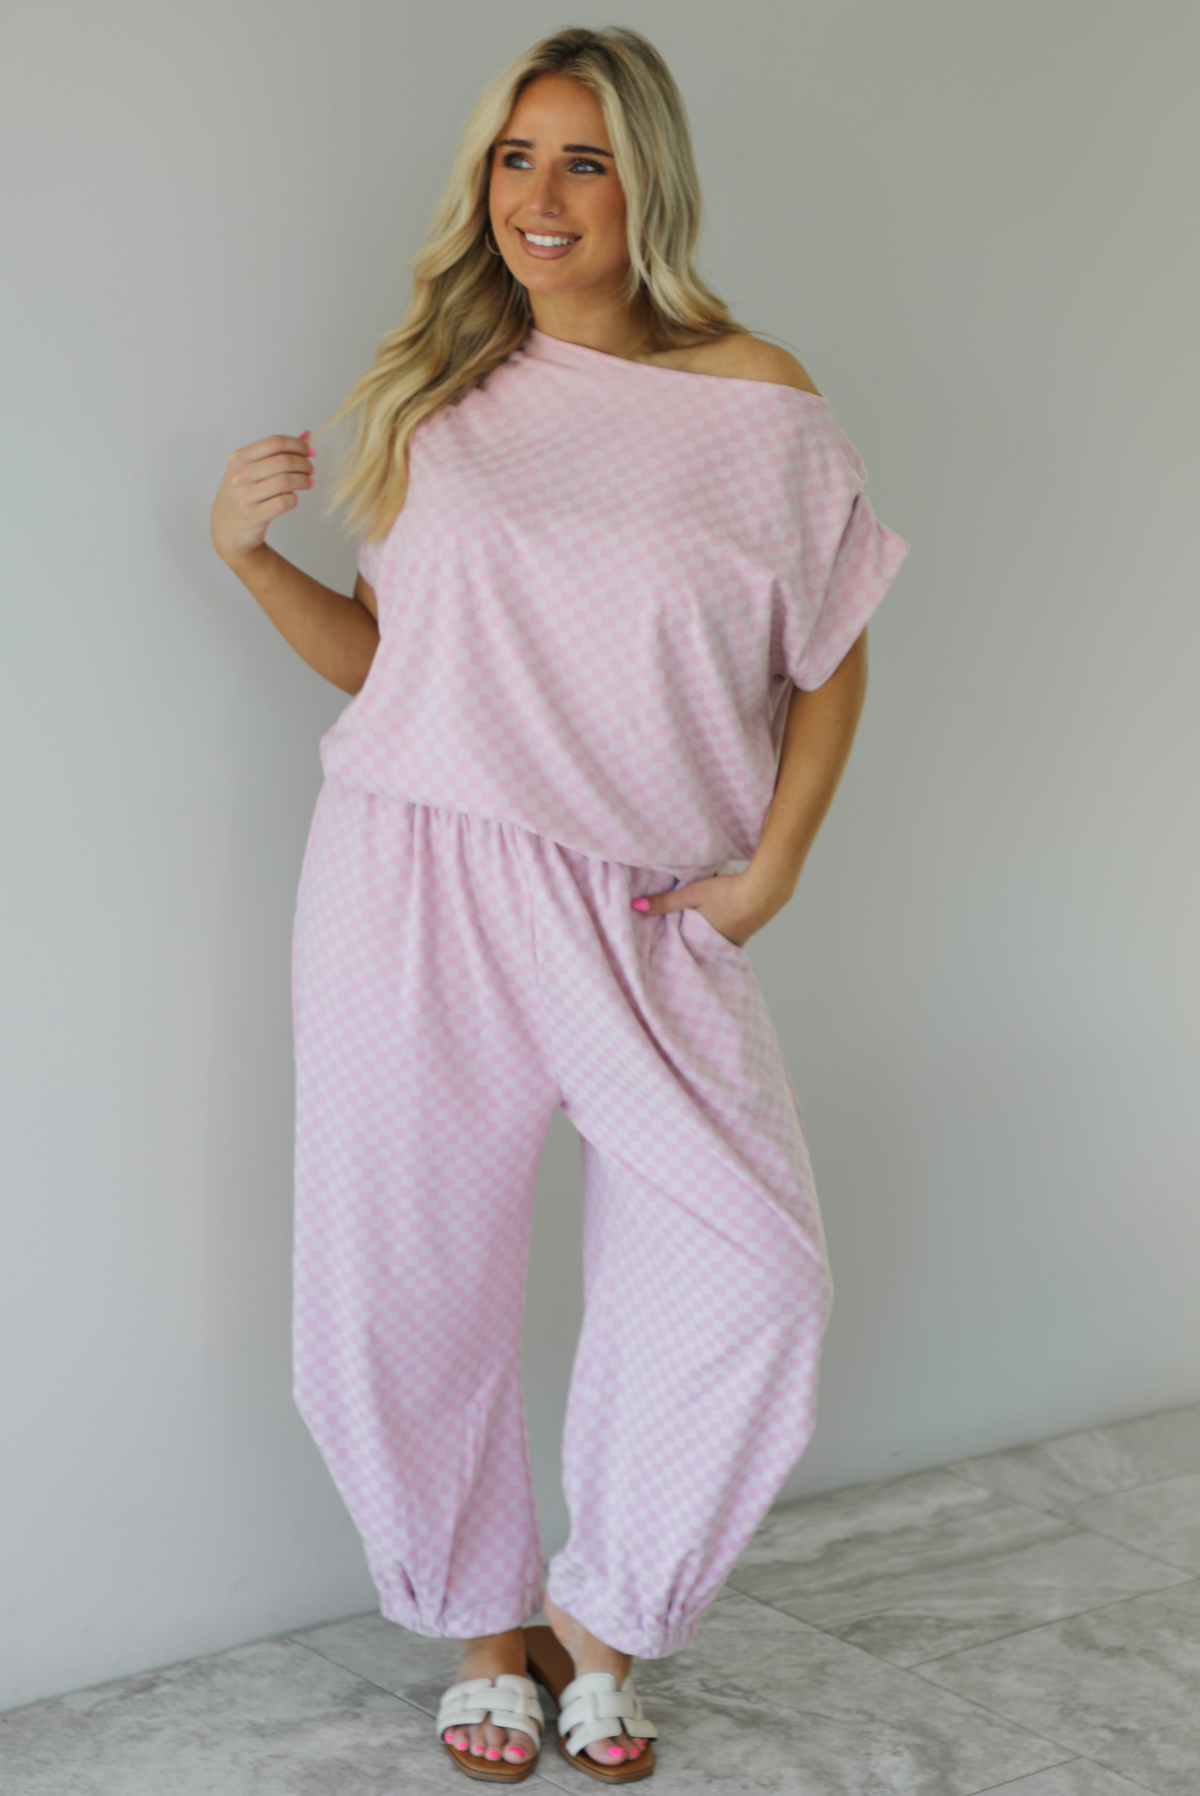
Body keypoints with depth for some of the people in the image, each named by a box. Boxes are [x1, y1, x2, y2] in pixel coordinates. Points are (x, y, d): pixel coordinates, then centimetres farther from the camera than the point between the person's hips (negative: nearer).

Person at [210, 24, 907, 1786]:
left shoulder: (754, 399, 1)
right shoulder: (435, 386, 8)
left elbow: (833, 656, 8)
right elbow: (384, 655, 12)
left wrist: (772, 867, -1)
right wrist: (249, 552, -2)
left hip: (642, 911, -1)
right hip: (416, 883, 1)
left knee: (749, 1272, -11)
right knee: (409, 1284, 4)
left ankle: (602, 1619, 14)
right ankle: (484, 1625, 29)